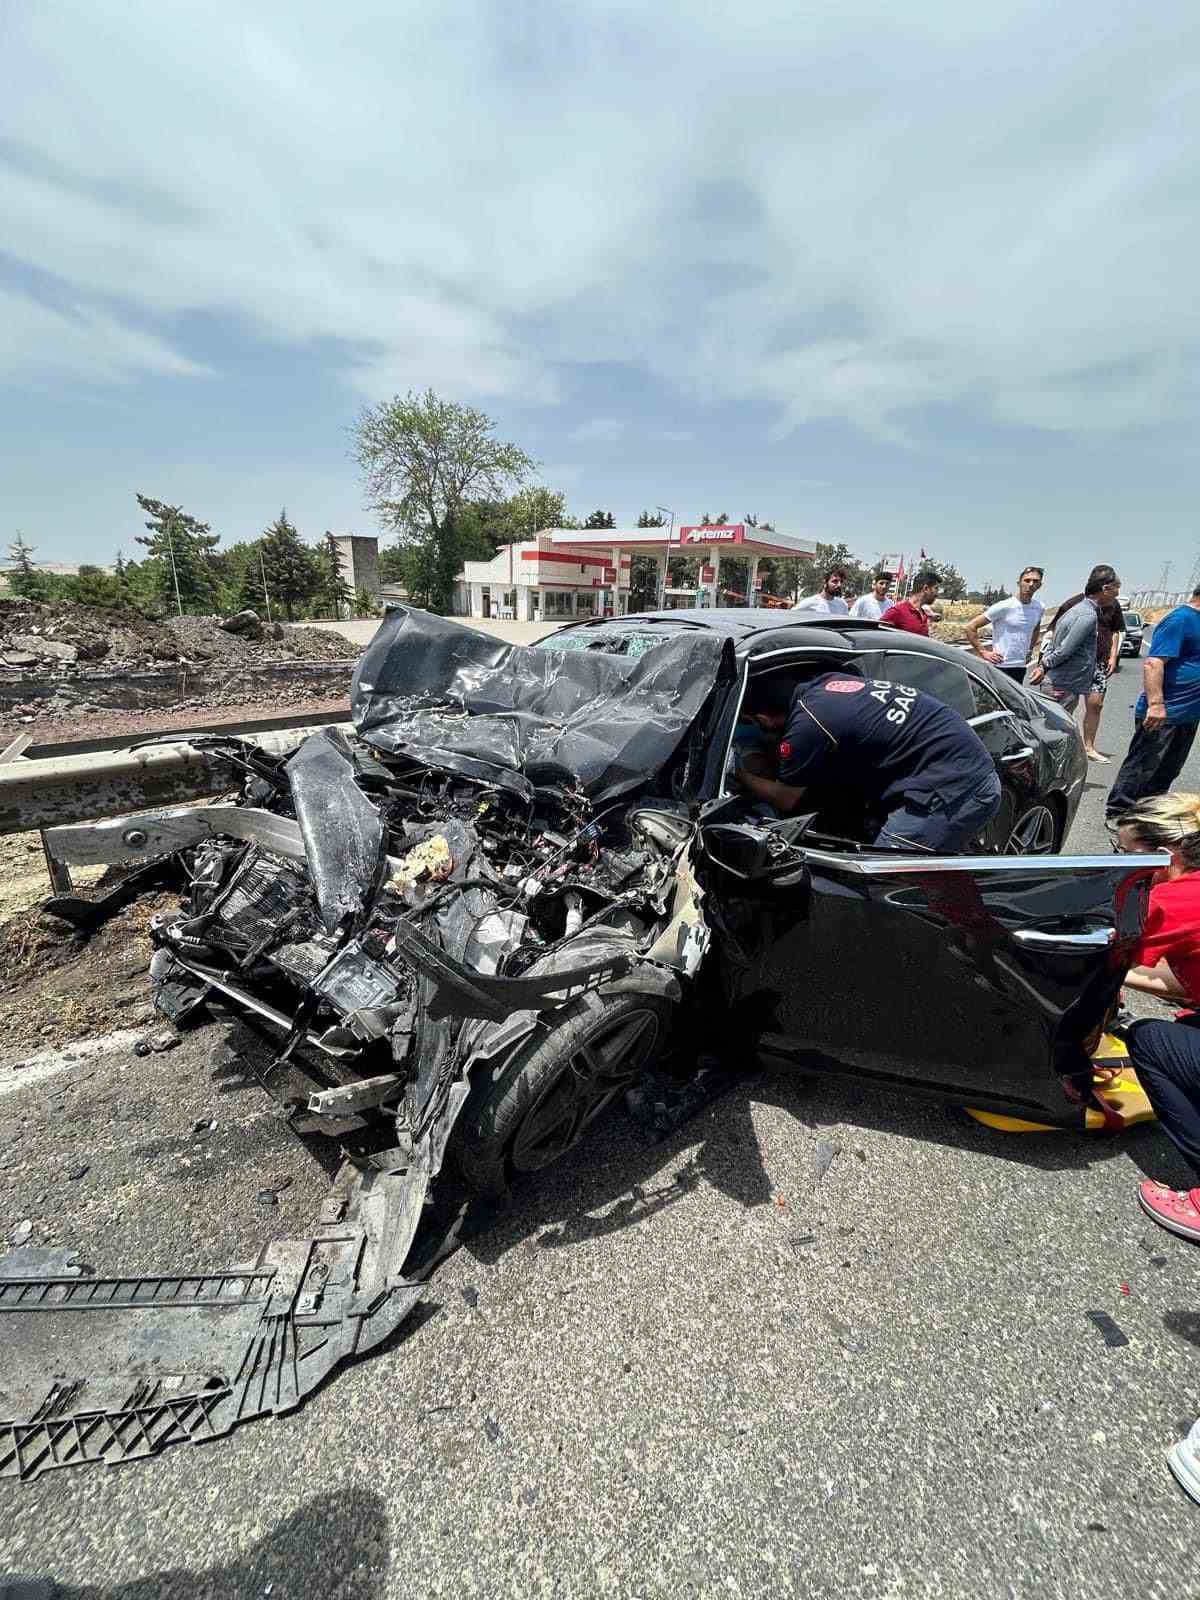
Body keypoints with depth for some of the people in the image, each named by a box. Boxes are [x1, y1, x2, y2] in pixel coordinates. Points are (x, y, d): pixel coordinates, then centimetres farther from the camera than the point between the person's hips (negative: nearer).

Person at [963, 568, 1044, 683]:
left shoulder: (1039, 607, 8)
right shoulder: (1003, 607, -12)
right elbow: (970, 628, -12)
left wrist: (1030, 649, 18)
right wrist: (983, 652, -12)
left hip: (1021, 667, 7)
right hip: (1001, 667, -7)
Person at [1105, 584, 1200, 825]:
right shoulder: (1180, 619, -15)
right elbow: (1153, 663, -24)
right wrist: (1156, 704, -30)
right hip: (1162, 715, -9)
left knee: (1168, 770, 15)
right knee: (1141, 767, -3)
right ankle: (1116, 814, 5)